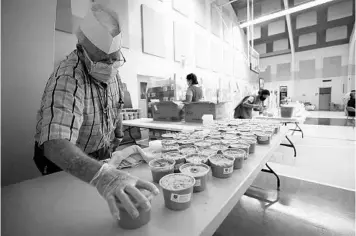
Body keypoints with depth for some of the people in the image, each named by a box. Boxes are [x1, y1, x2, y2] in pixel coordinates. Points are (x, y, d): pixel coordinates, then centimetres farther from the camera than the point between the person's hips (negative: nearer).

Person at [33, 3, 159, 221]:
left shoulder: (110, 69, -11)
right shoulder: (68, 79, -34)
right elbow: (56, 143, -48)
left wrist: (119, 137, 5)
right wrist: (101, 174, -65)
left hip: (100, 152, 6)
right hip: (63, 161, -5)